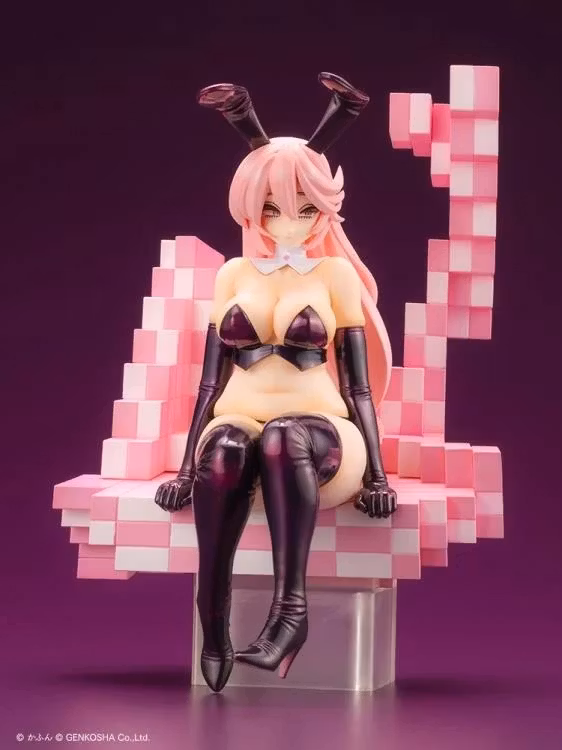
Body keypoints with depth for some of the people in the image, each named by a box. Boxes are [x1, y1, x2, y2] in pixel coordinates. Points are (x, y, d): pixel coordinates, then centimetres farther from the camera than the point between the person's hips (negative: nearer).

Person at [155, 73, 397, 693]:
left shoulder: (336, 274, 8)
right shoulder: (234, 274, 15)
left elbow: (357, 380, 6)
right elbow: (212, 376, 15)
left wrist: (375, 474, -1)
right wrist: (186, 467, 10)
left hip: (319, 434, -2)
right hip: (238, 426, 2)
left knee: (282, 437, -40)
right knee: (224, 448, -37)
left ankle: (290, 607, -43)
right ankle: (213, 619, -35)